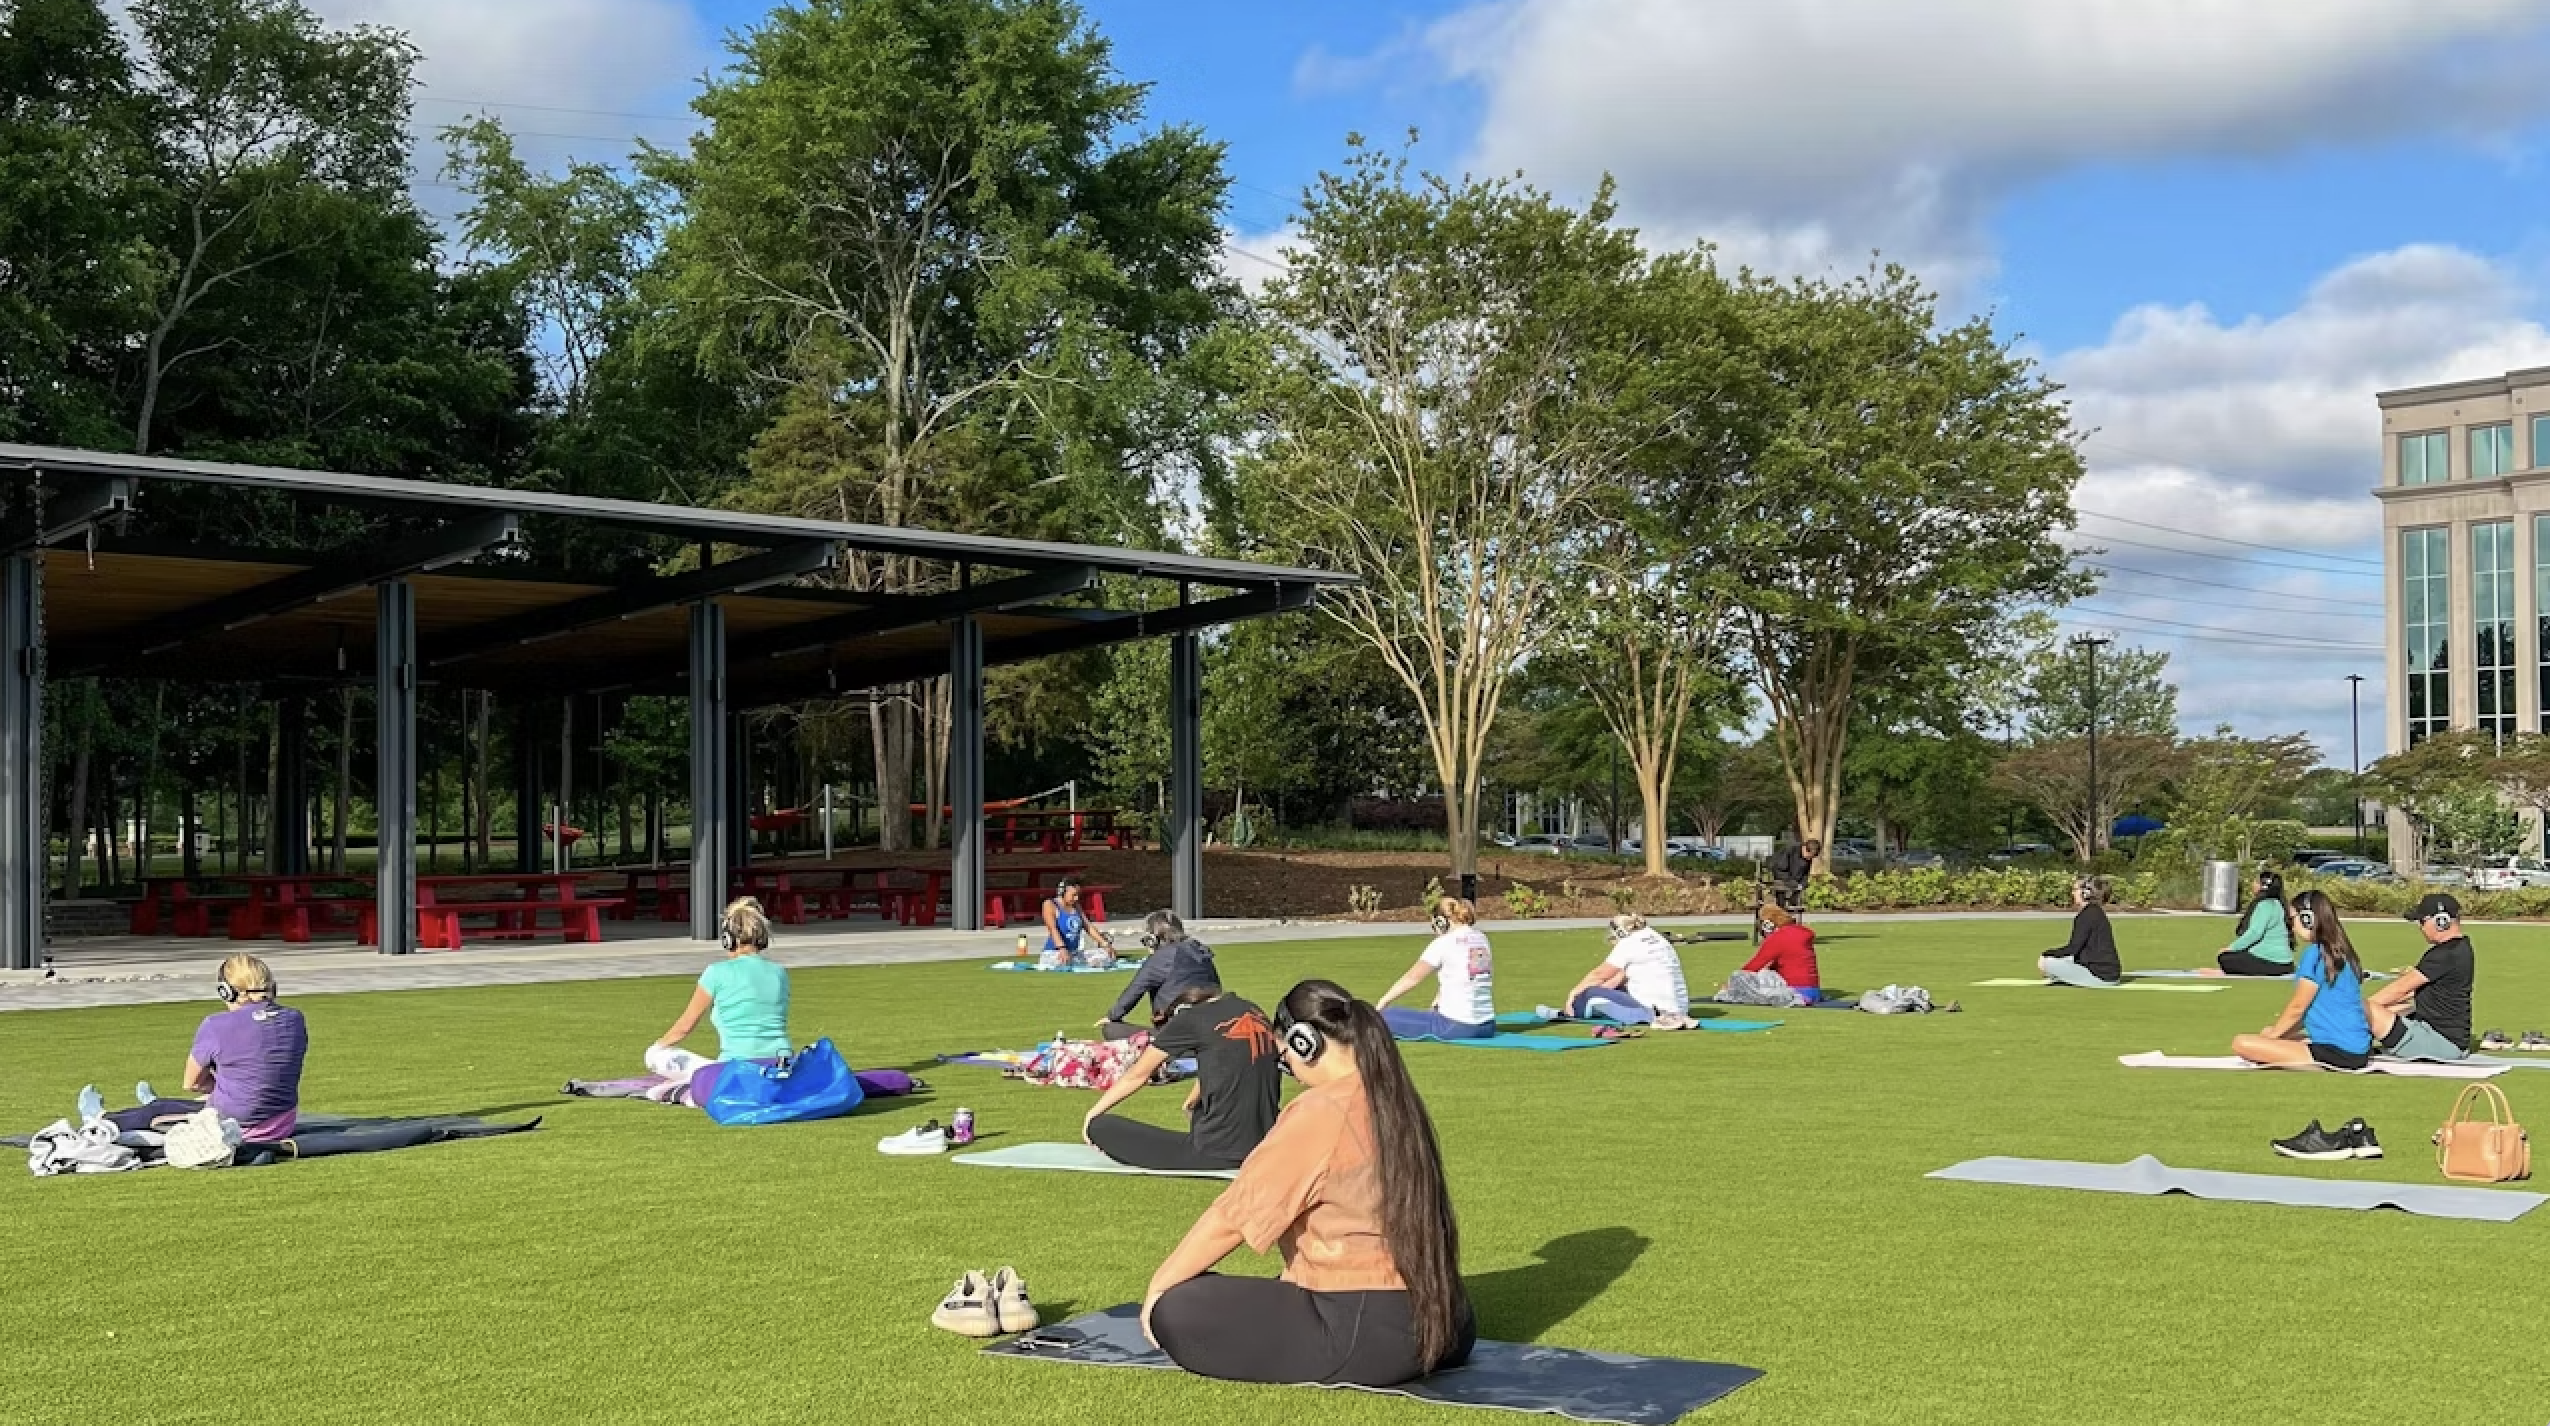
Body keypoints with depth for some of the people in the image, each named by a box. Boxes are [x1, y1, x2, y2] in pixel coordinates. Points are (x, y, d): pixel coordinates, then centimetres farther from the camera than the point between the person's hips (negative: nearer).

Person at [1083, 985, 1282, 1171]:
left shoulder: (1188, 1017, -2)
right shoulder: (1256, 1012, 14)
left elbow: (1137, 1076, 8)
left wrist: (1093, 1114, 21)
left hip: (1216, 1157, -7)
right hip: (1263, 1149, 7)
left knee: (1100, 1126, -3)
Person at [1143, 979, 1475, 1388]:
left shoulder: (1319, 1113, -16)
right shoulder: (1397, 1101, 7)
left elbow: (1234, 1214, -12)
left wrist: (1159, 1284, -1)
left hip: (1364, 1336, -9)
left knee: (1175, 1312, -8)